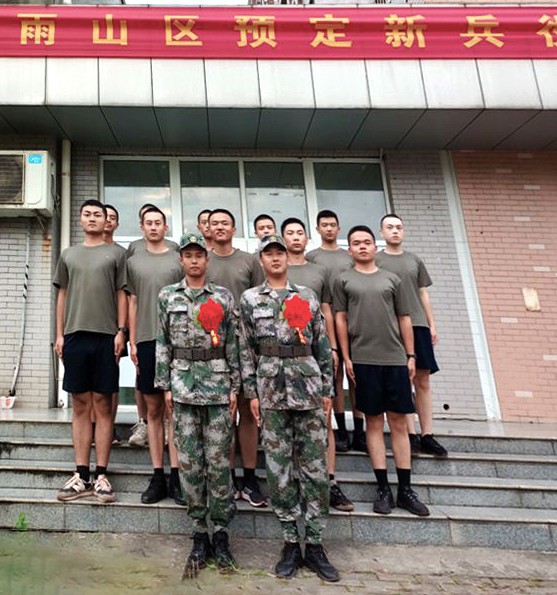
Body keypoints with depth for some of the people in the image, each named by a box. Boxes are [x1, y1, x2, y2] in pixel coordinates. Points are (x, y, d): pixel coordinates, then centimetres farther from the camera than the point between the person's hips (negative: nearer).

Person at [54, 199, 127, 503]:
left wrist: (121, 331, -5)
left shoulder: (115, 254, 8)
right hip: (75, 335, 3)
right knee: (80, 405, 5)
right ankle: (81, 475, 10)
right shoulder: (68, 255, 16)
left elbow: (121, 295, 5)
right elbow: (62, 296, 15)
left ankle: (101, 476, 6)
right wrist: (60, 335, 8)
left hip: (105, 336, -2)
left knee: (102, 404, 1)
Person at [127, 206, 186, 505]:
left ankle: (175, 476, 3)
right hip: (146, 340, 2)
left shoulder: (177, 260, 7)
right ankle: (157, 477, 11)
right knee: (153, 408, 5)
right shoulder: (134, 261, 12)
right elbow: (132, 303, 11)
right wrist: (132, 342, 4)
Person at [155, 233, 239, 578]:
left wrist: (235, 388, 0)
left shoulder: (224, 297, 4)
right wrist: (165, 386, 3)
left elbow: (233, 346, 4)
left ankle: (221, 533, 14)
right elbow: (163, 344, 8)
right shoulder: (168, 297, 8)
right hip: (183, 385, 1)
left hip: (218, 384, -1)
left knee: (218, 461, 1)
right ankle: (200, 535, 15)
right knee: (189, 462, 3)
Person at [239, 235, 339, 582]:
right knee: (279, 468, 3)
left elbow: (323, 346, 9)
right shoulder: (250, 299, 7)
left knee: (315, 466, 2)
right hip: (271, 388, -1)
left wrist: (327, 390, 5)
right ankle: (291, 543, 15)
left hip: (308, 386, 1)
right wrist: (252, 393, 0)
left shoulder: (307, 297, 9)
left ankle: (315, 545, 13)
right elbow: (246, 350, 5)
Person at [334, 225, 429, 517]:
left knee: (399, 421, 4)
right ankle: (383, 489, 12)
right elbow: (340, 320, 4)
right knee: (373, 421, 4)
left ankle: (405, 489, 12)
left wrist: (410, 355, 7)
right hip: (364, 359, -2)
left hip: (395, 358, 2)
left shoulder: (391, 279, 13)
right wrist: (346, 358, -2)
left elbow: (404, 319, 13)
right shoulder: (344, 280, 7)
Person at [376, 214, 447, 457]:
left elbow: (423, 293, 18)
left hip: (418, 324, 4)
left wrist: (432, 324, 11)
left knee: (422, 381, 2)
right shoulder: (376, 260, 5)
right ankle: (411, 434, 0)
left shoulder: (414, 260, 17)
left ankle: (427, 436, 6)